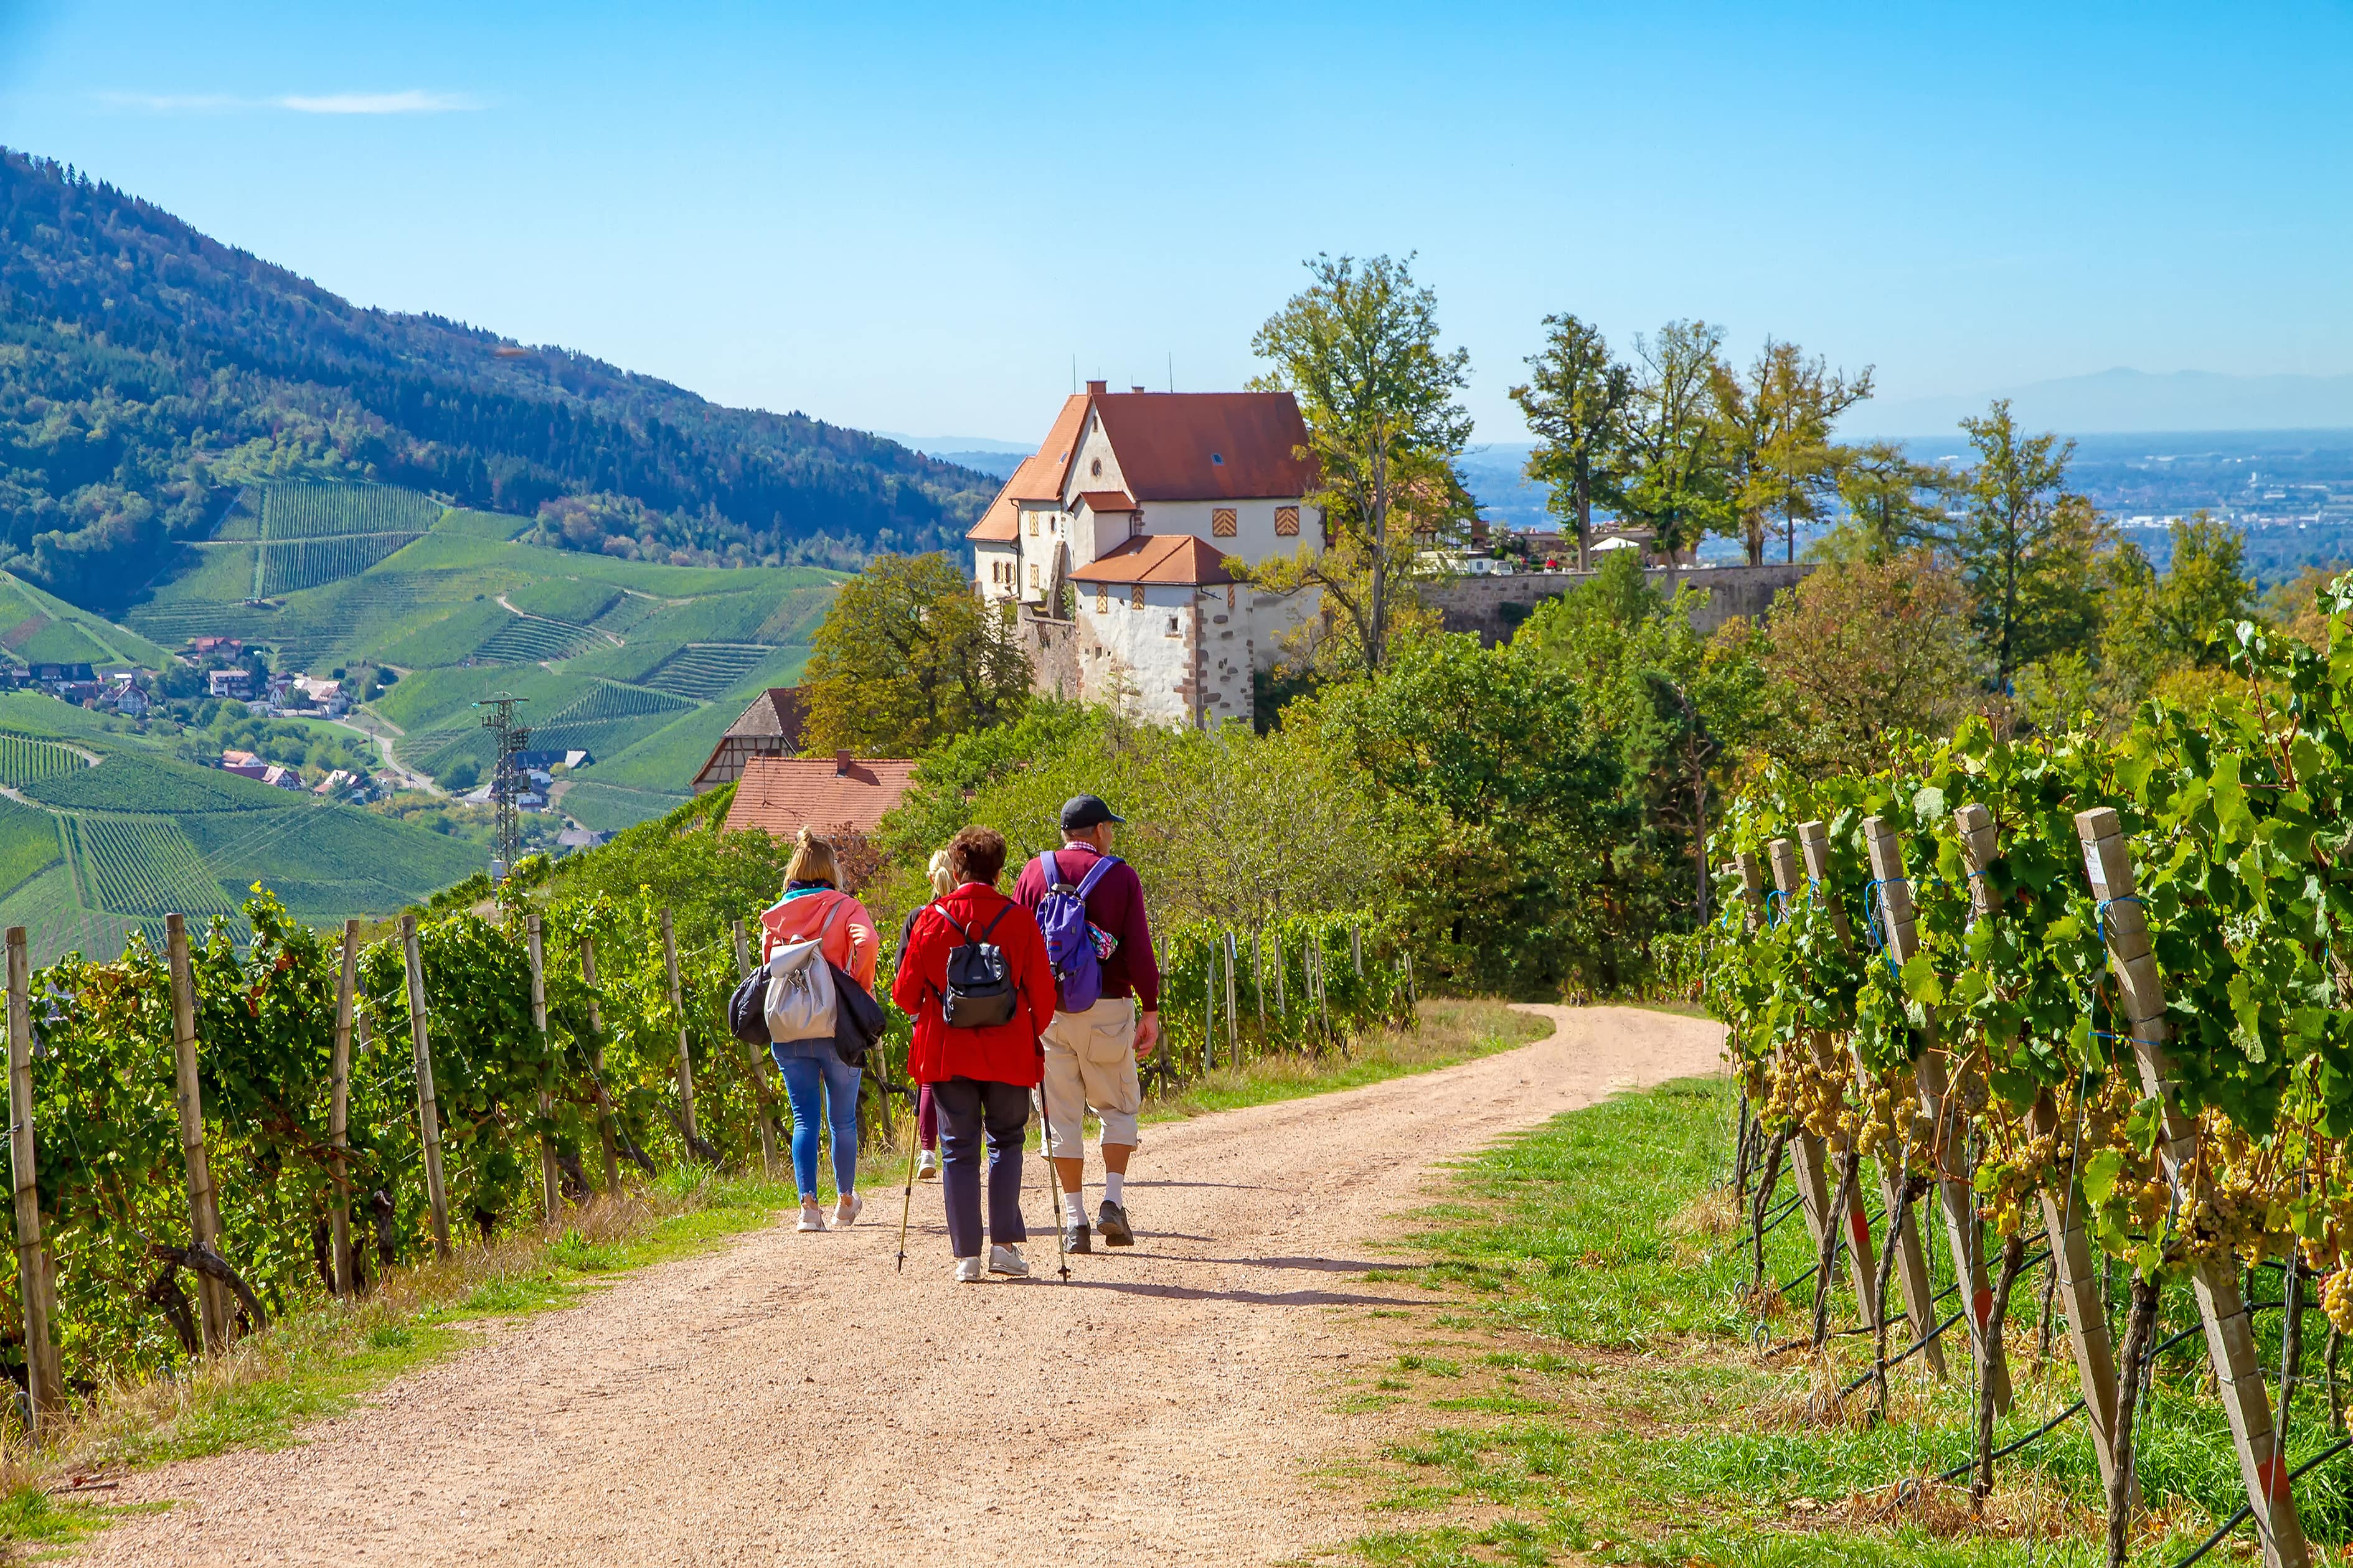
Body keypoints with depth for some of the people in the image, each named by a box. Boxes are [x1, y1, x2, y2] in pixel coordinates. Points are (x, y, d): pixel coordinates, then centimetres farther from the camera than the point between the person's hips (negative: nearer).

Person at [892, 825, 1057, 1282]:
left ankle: (967, 1256, 3)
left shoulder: (931, 919, -3)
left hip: (947, 1052, 0)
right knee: (1006, 1141, 14)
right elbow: (1042, 992, -1)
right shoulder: (1019, 919, -4)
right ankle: (1005, 1243, 3)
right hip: (1007, 1054, 0)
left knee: (959, 1150, 7)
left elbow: (905, 993, 3)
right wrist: (1033, 1034, 17)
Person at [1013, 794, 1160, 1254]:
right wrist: (1150, 1010, 0)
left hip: (1049, 1007, 1)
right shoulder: (1121, 876, 0)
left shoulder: (1036, 871, 5)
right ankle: (1113, 1200, -2)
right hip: (1109, 1009, -1)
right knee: (1118, 1107, 13)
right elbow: (1139, 949, -5)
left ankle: (1074, 1218, 5)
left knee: (1062, 1113, 6)